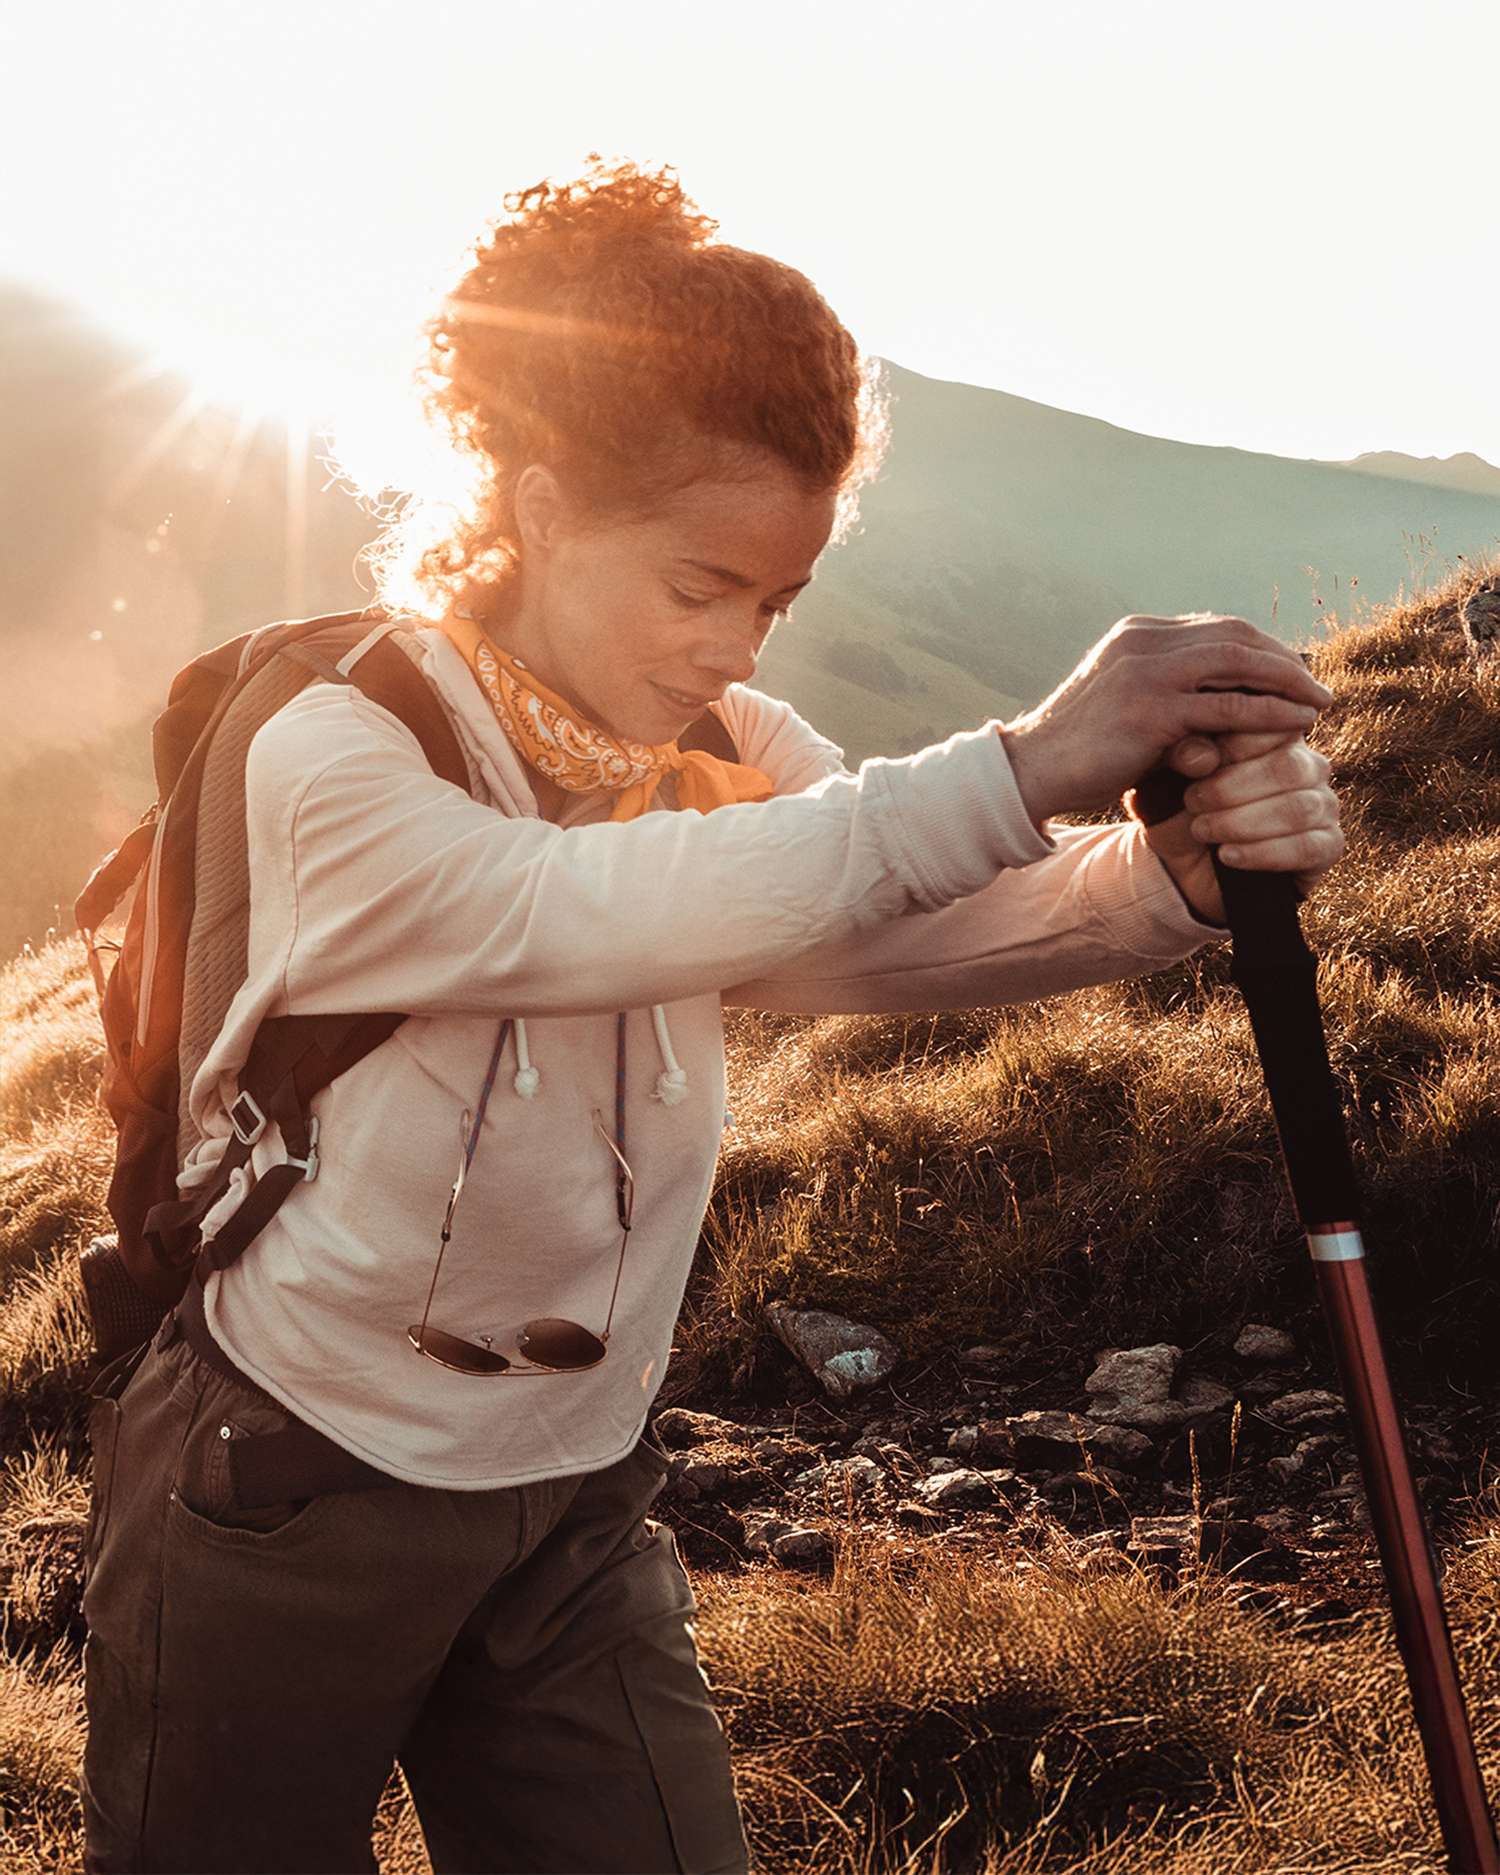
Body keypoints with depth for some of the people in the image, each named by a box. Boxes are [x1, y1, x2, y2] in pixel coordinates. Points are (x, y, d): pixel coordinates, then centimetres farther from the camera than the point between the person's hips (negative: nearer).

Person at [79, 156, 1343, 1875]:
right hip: (284, 1505, -4)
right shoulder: (337, 754, -20)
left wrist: (1175, 867, -40)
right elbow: (595, 911, -37)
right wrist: (1022, 766, -41)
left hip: (575, 1508, 4)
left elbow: (908, 934, -20)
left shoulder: (731, 758, -3)